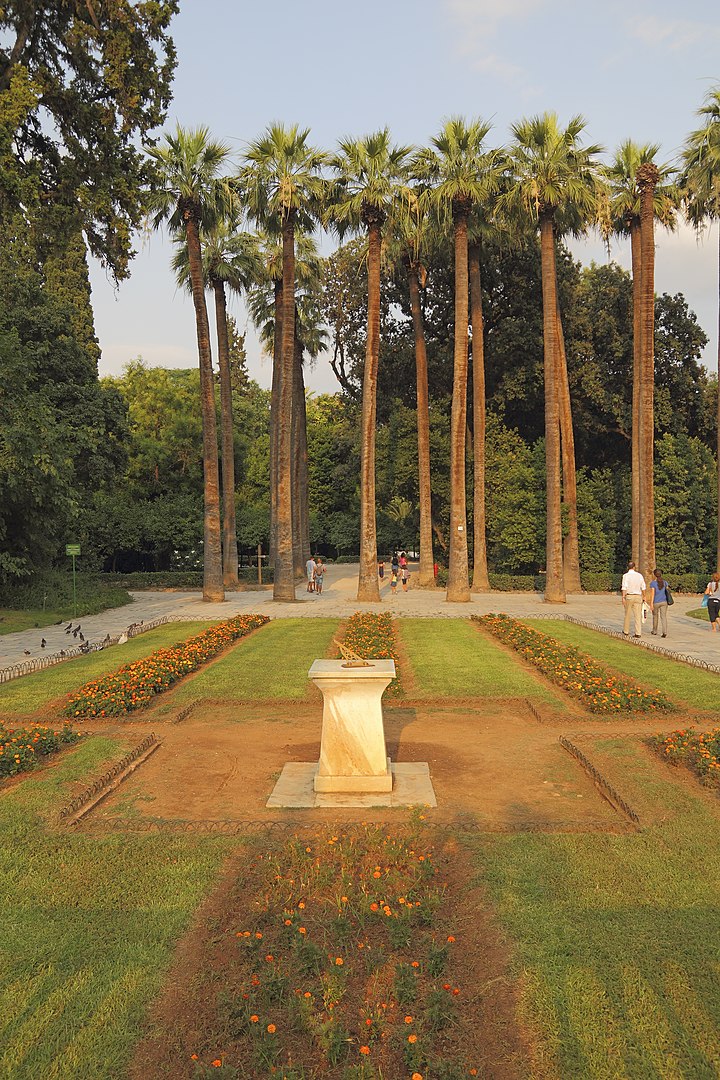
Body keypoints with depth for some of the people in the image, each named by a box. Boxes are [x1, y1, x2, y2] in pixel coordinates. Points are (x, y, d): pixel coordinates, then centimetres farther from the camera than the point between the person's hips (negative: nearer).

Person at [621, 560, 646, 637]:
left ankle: (626, 631, 23)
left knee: (627, 614, 11)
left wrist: (623, 597, -17)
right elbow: (643, 587, 8)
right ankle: (637, 633, -4)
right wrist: (644, 596, 20)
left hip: (629, 596, -2)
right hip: (638, 596, 2)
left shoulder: (625, 576, -7)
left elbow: (624, 587, -16)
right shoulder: (639, 575, 4)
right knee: (638, 615, 1)